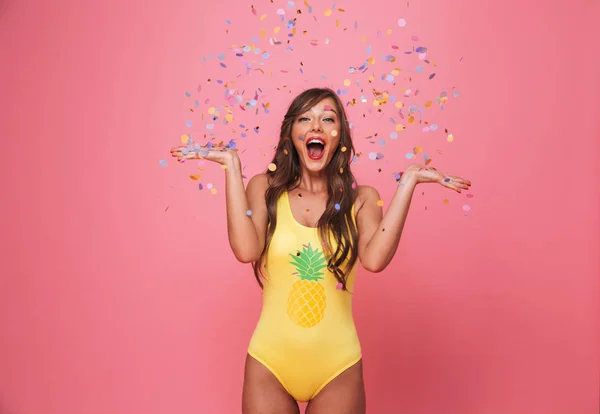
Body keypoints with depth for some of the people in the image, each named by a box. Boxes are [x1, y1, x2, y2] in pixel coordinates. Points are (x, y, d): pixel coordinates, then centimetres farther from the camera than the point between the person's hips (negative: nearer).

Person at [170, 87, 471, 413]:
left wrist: (408, 181, -14)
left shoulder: (361, 199, -1)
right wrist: (232, 166, -15)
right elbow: (246, 251, -19)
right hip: (269, 363, 0)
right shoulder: (265, 188, -2)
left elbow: (374, 260, -19)